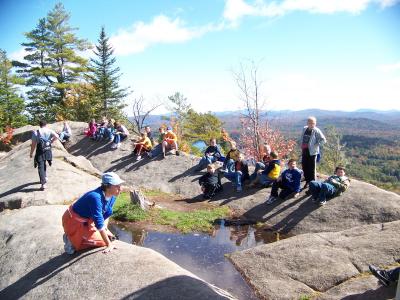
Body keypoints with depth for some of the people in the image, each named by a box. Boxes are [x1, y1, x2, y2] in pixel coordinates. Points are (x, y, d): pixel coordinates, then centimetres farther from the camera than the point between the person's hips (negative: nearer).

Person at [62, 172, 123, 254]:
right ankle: (70, 239, 6)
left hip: (88, 220, 8)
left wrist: (105, 229, -7)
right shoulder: (96, 197, -38)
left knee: (109, 237, 7)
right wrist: (109, 244, -35)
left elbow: (107, 214, 3)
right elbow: (99, 224, -37)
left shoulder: (112, 196, -14)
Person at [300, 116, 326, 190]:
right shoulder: (304, 129, 7)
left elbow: (323, 140, -14)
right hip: (304, 151, 6)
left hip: (312, 152, -6)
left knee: (311, 168, -1)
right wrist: (302, 145, 11)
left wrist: (315, 145, -14)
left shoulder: (316, 131, -12)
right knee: (304, 167, 13)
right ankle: (307, 181, 28)